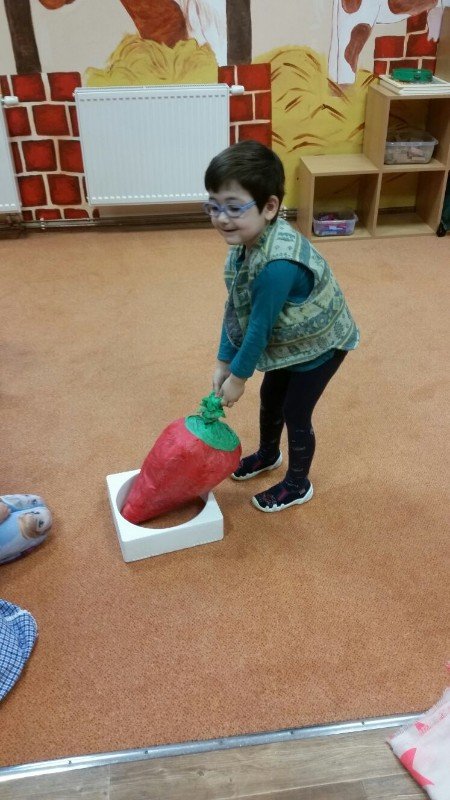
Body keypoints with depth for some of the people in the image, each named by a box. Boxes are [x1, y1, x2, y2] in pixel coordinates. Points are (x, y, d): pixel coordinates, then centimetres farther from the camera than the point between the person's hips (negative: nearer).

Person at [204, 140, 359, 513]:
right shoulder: (247, 241, -13)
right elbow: (235, 308, -6)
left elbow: (260, 326, -31)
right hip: (290, 340, 8)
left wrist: (238, 377, -18)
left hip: (319, 344, -8)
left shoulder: (278, 265, -40)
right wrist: (224, 362, -3)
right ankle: (268, 454, 50)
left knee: (296, 414, 6)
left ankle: (298, 484, 31)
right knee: (270, 398, 22)